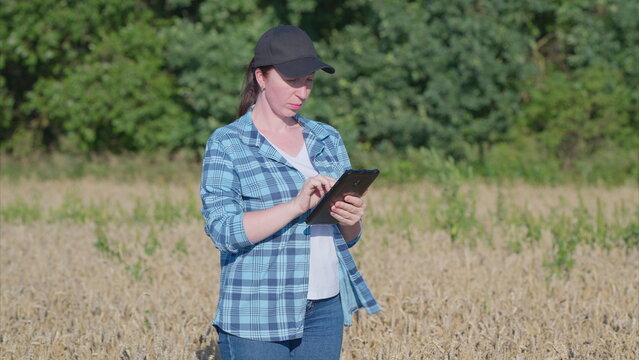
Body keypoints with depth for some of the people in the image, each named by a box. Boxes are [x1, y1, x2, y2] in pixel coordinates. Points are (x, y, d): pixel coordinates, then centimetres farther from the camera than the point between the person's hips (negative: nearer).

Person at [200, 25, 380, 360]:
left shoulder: (328, 140, 12)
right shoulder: (226, 145, -2)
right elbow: (225, 231, -14)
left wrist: (351, 220, -8)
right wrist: (297, 205, -23)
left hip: (326, 307, 5)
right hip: (258, 315, -5)